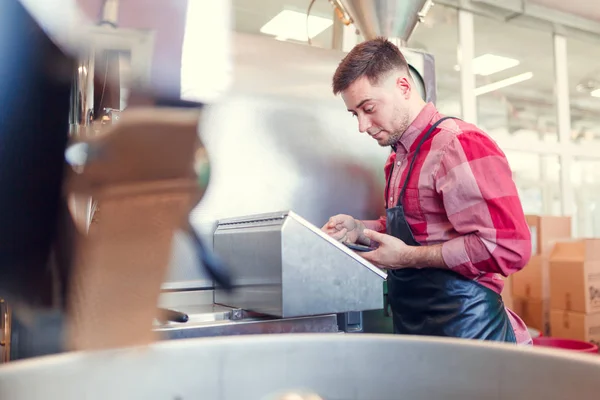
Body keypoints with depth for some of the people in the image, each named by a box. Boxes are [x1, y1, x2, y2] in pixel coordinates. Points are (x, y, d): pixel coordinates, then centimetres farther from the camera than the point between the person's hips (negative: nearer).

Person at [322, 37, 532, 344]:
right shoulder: (398, 159, 11)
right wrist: (360, 230, 5)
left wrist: (408, 257, -20)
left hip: (466, 329, -8)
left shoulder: (459, 144, -17)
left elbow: (508, 247, -24)